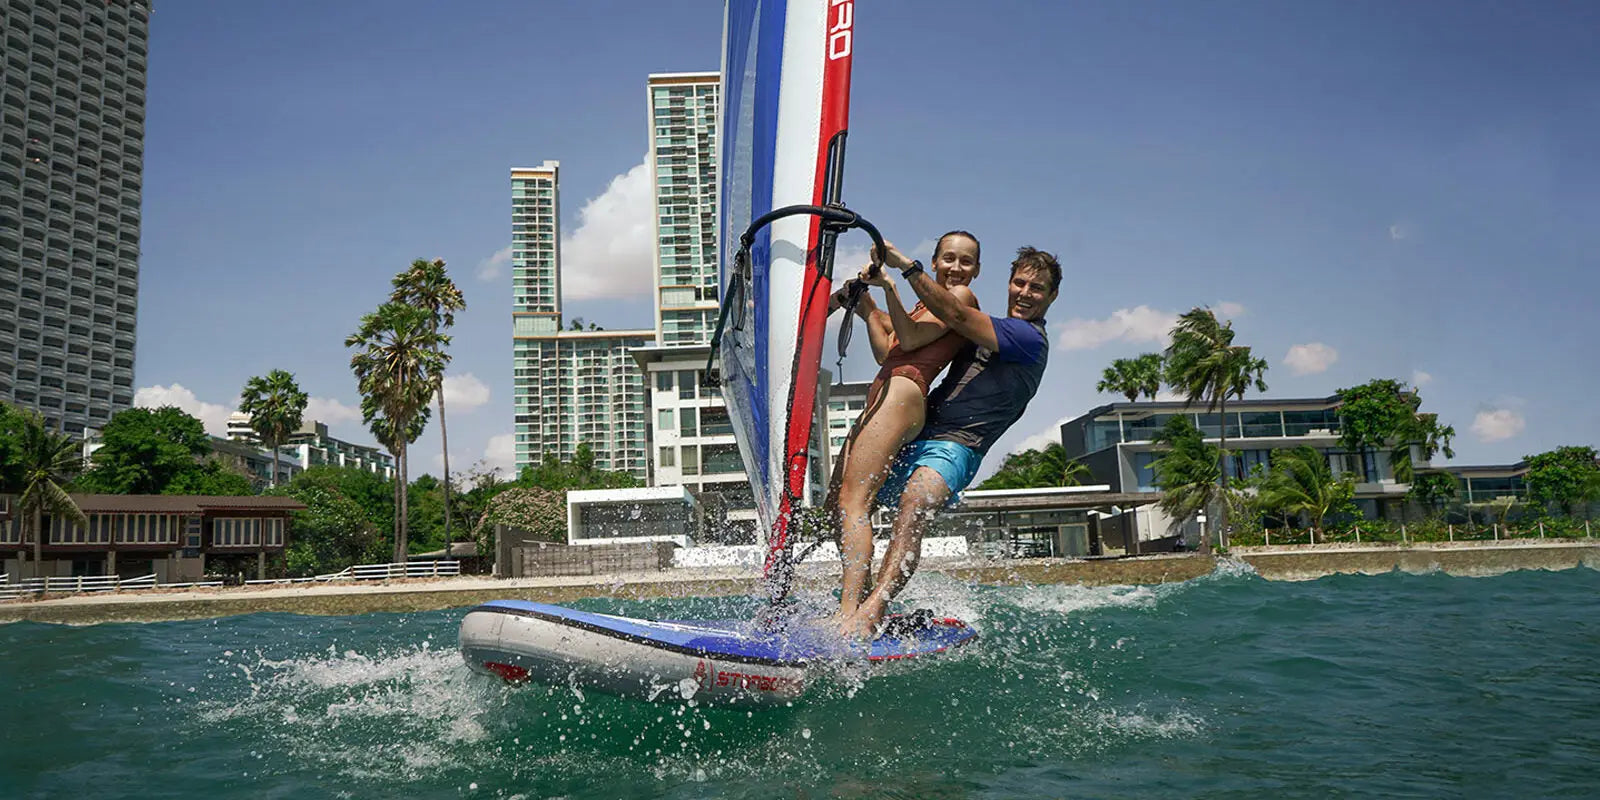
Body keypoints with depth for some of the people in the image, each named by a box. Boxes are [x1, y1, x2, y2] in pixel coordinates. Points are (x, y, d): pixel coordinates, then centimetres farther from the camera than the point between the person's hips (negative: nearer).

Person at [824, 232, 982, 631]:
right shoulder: (927, 307, 30)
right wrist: (867, 305, 20)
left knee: (853, 501, -22)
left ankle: (848, 614, -32)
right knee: (835, 506, 8)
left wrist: (889, 286, -14)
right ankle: (862, 606, 11)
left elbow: (908, 340, -9)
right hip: (881, 401, 10)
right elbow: (885, 353, 24)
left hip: (901, 394, -10)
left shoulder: (961, 297, 3)